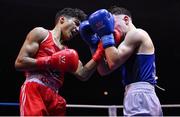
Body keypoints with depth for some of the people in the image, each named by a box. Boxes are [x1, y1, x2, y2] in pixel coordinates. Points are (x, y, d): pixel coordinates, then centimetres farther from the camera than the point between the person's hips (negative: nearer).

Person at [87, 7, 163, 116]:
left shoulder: (136, 33, -3)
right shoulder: (128, 44, 25)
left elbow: (114, 62, -13)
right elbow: (104, 70, 20)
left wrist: (106, 35, -4)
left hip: (140, 98, -10)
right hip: (140, 98, 10)